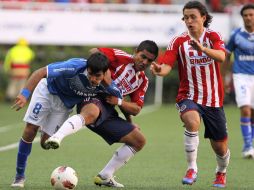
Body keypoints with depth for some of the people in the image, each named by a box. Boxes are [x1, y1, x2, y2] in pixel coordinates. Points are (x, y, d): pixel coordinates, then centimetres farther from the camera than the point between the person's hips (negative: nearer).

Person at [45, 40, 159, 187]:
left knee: (140, 141, 7)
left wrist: (119, 102, -4)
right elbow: (95, 52, -12)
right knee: (91, 114, -45)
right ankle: (57, 137, -66)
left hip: (109, 112, 8)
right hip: (93, 100, -8)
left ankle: (105, 176, 10)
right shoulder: (122, 58, -2)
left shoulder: (143, 81, 19)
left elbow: (136, 109, 15)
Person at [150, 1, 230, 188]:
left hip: (213, 99, 1)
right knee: (192, 122, -36)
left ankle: (221, 173, 41)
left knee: (221, 147, 7)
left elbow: (221, 57, -25)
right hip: (188, 97, -1)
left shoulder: (213, 36, -4)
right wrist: (159, 69, -40)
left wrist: (202, 48, -44)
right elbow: (166, 66, -15)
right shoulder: (178, 41, -3)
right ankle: (192, 168, -22)